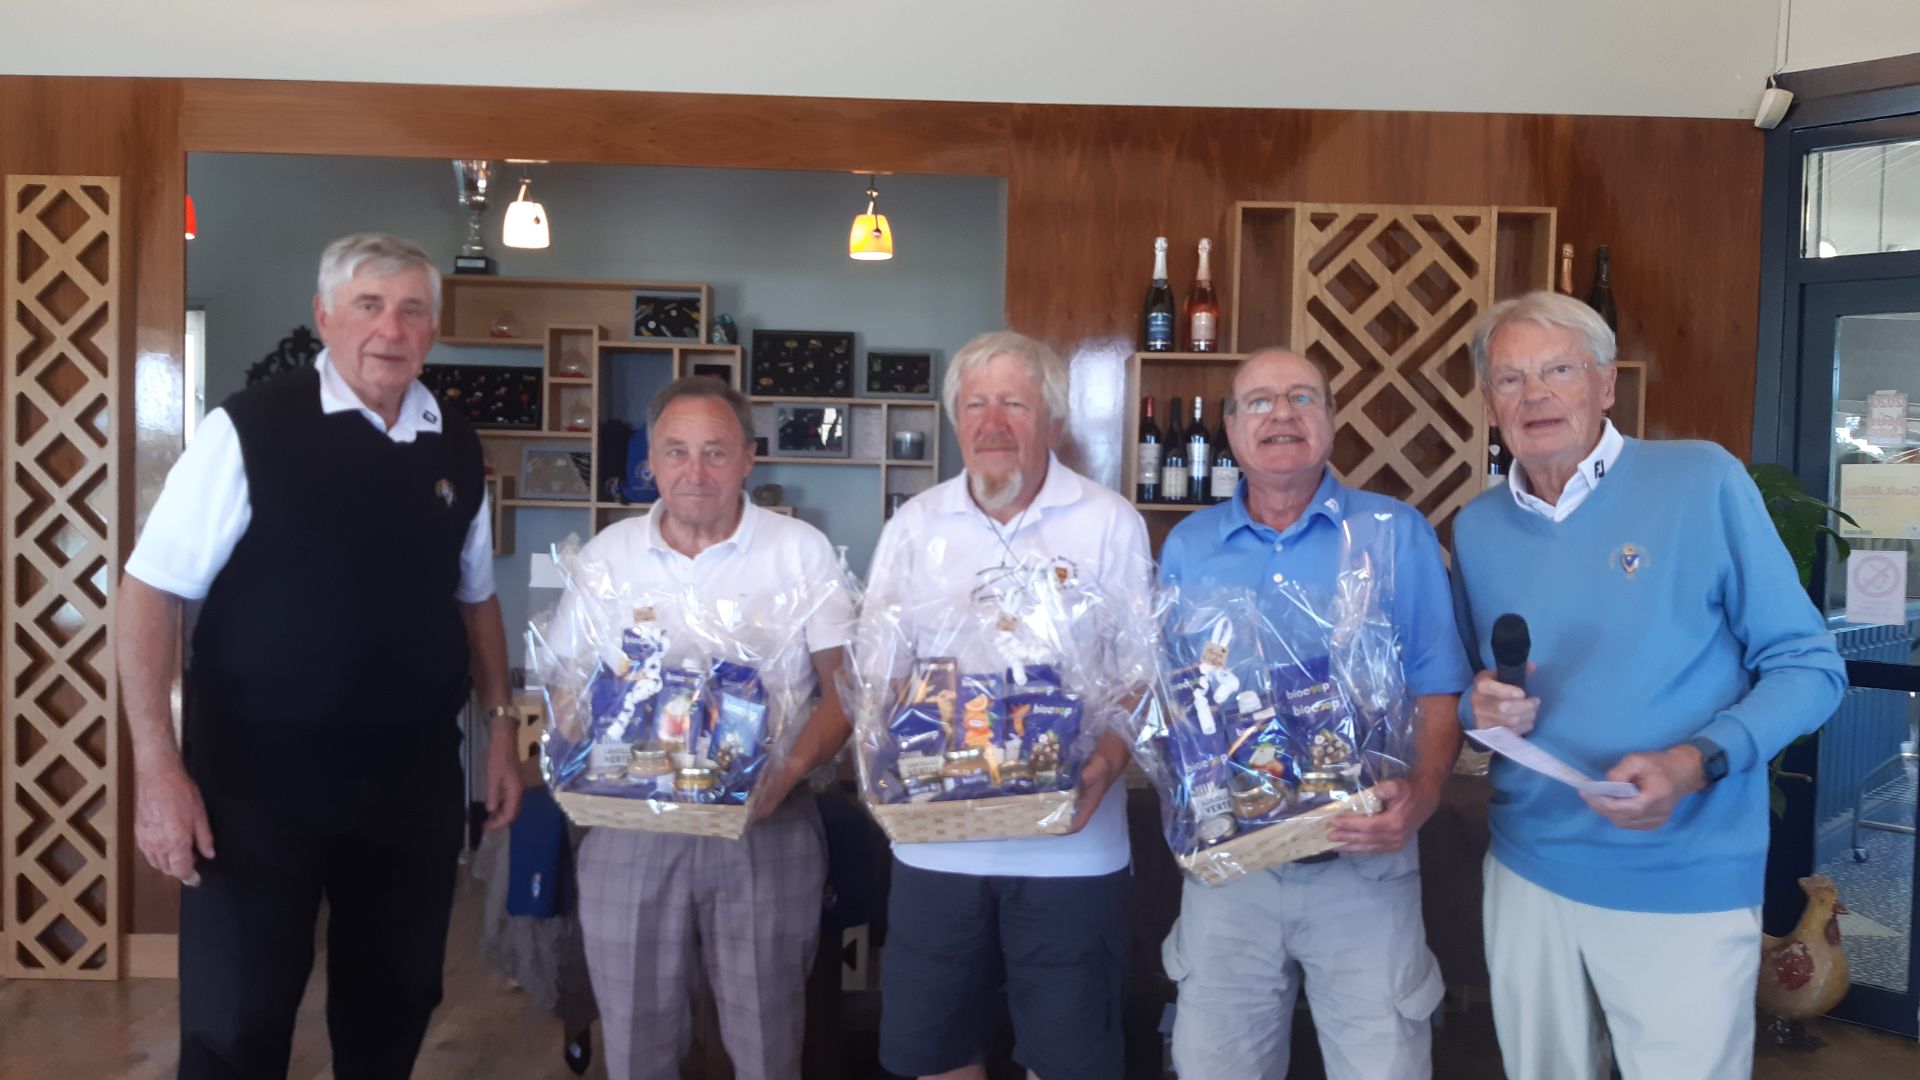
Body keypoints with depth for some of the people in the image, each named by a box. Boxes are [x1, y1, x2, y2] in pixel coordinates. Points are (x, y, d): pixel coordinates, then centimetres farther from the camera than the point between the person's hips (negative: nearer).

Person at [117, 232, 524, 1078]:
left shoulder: (456, 449, 5)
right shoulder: (249, 430, -11)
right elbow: (149, 593, -11)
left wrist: (501, 728, 12)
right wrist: (158, 768, -16)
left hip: (415, 783, 5)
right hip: (259, 781, -4)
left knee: (395, 1006, 17)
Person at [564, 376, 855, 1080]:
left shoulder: (801, 550, 0)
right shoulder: (606, 555, 6)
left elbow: (845, 683, -2)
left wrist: (791, 767, -19)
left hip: (765, 826, -2)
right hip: (631, 827, 2)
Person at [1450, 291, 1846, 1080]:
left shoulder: (1705, 483, -8)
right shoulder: (1476, 528, 5)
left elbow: (1808, 666, -7)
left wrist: (1696, 763, -22)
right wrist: (1478, 707, -8)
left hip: (1683, 884, -4)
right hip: (1527, 870, 4)